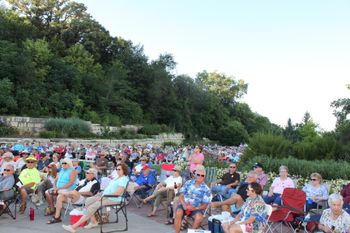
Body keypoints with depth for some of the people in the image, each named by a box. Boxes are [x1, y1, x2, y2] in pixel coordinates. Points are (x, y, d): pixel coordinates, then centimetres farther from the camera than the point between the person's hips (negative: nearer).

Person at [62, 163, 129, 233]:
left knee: (92, 207, -21)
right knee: (88, 201, -1)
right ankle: (93, 222, 1)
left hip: (113, 199, -10)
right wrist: (101, 194, 10)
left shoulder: (123, 179, -12)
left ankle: (74, 226, -19)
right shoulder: (117, 178, 21)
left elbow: (118, 192, -23)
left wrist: (105, 197, -22)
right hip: (105, 196, 11)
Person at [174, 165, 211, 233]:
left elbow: (205, 205, -1)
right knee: (179, 213, -30)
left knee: (199, 217, -31)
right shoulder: (188, 183, 5)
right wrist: (184, 205, -16)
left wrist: (195, 208, -17)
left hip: (196, 208, -1)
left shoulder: (206, 189, 1)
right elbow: (181, 195, 3)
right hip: (184, 205, 1)